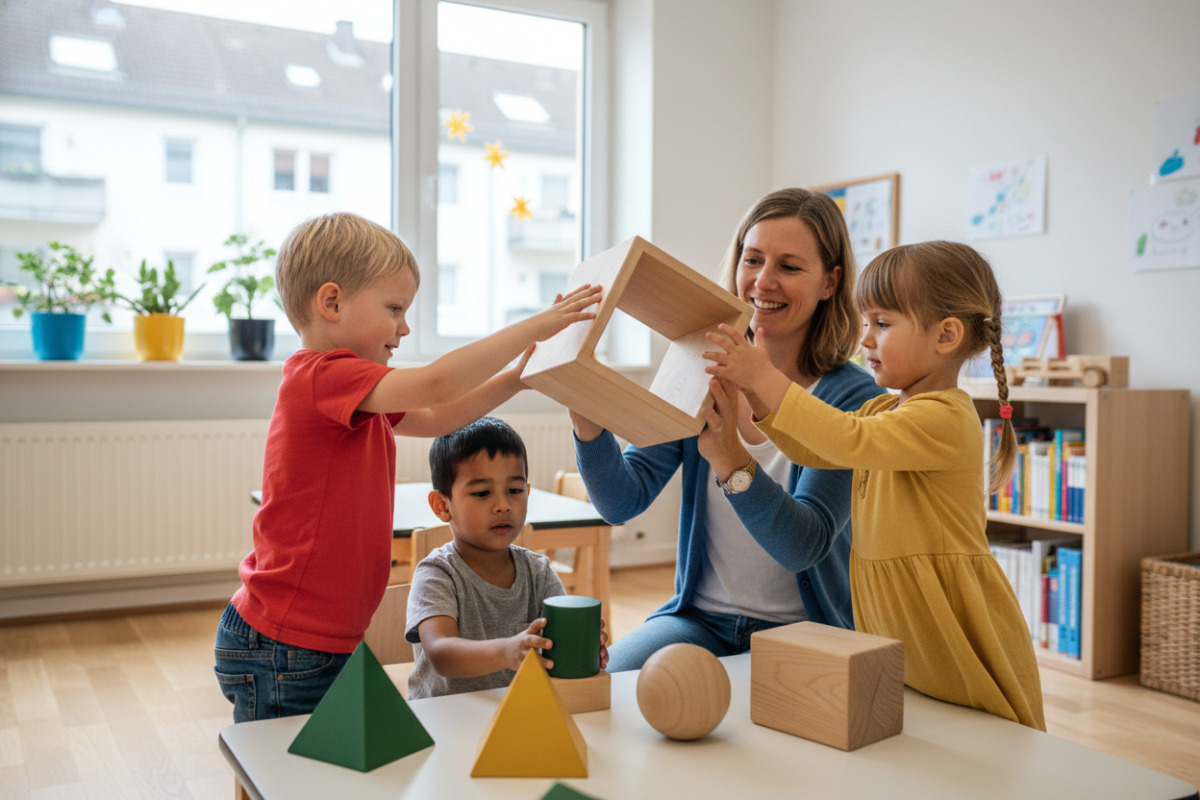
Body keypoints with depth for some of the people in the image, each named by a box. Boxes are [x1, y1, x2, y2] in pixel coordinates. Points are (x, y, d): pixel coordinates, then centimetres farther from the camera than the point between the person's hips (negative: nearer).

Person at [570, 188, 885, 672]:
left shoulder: (853, 398, -12)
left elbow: (804, 545, -23)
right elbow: (623, 502, -8)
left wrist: (729, 459, -41)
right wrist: (586, 417, -27)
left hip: (805, 630, -2)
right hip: (698, 616, 3)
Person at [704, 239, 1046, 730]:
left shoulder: (945, 418, -19)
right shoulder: (884, 409, 13)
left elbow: (849, 442, -31)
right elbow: (812, 450, 12)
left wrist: (767, 379, -28)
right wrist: (757, 389, -1)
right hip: (895, 629, 8)